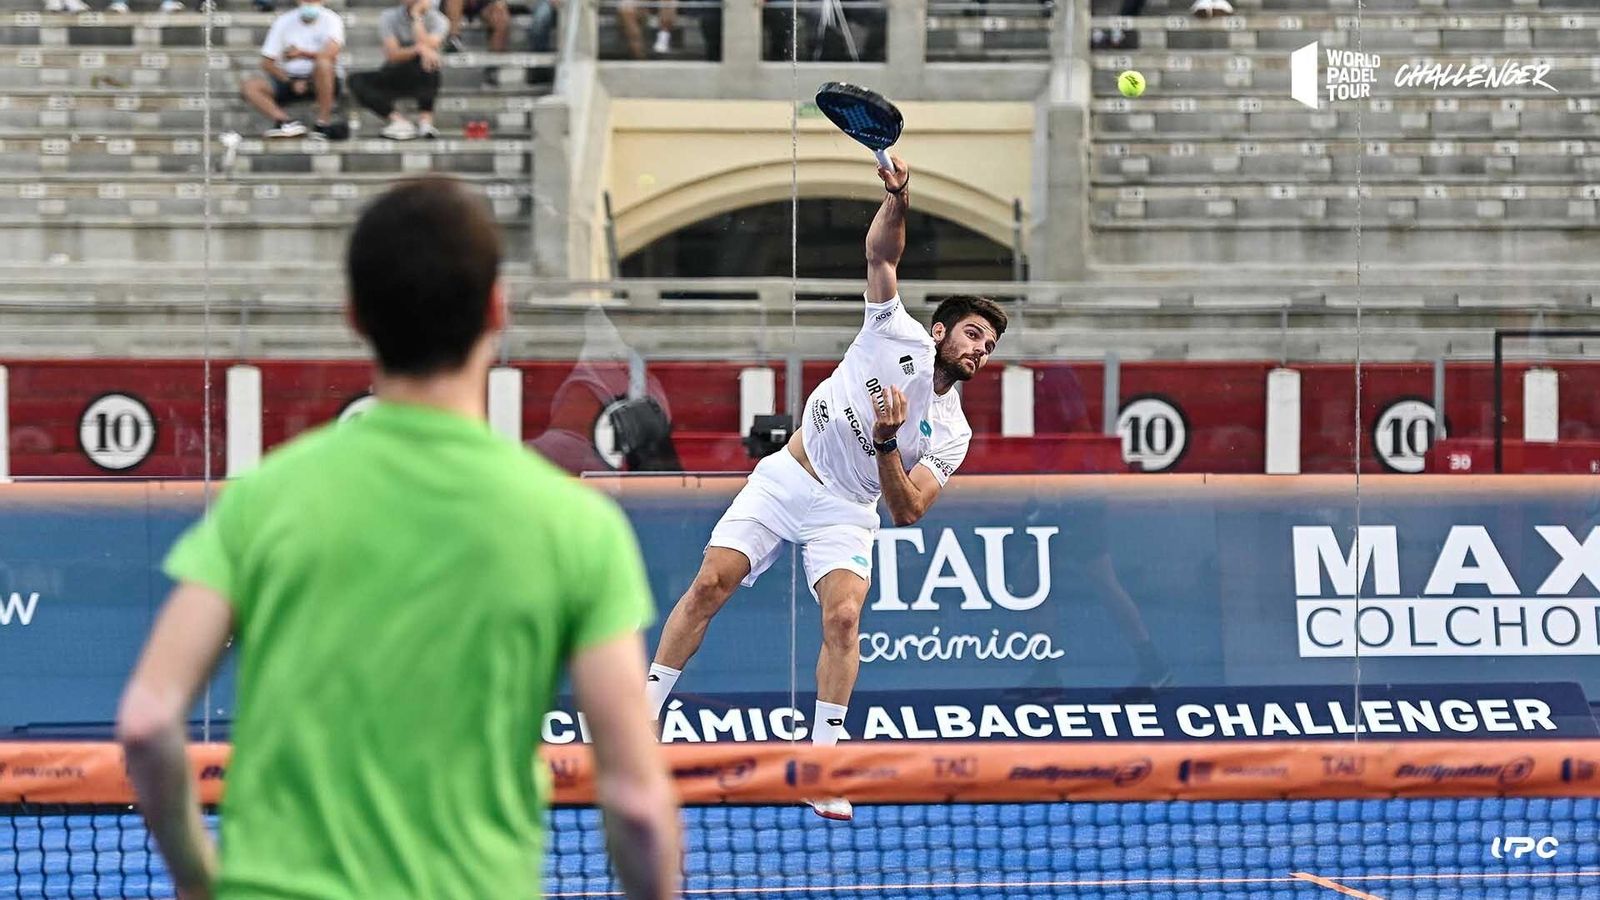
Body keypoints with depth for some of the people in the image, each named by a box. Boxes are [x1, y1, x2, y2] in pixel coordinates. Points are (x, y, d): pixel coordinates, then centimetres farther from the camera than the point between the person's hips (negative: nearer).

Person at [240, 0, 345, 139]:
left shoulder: (331, 20, -5)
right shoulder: (284, 22, 2)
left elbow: (332, 52, -24)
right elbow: (267, 63, 0)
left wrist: (301, 53, -17)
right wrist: (291, 83, -11)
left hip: (324, 81, -3)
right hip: (288, 80, 3)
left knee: (323, 62, -37)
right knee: (249, 86, -19)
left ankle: (324, 122, -27)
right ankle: (287, 122, -39)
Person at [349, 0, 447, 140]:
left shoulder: (437, 20, -7)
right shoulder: (389, 17, -6)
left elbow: (427, 46, -26)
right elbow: (393, 55, -19)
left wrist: (416, 16, -21)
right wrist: (418, 49, -37)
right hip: (393, 78, 1)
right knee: (356, 80, -26)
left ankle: (425, 119, -34)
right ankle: (398, 120, -34)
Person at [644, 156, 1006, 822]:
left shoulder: (951, 435, -4)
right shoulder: (898, 336, -3)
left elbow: (907, 511, -11)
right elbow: (881, 253, -8)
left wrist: (887, 443, -26)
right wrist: (897, 203, -28)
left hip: (844, 513, 0)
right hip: (784, 479, 0)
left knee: (843, 616, -22)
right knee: (710, 585, -12)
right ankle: (641, 716, -4)